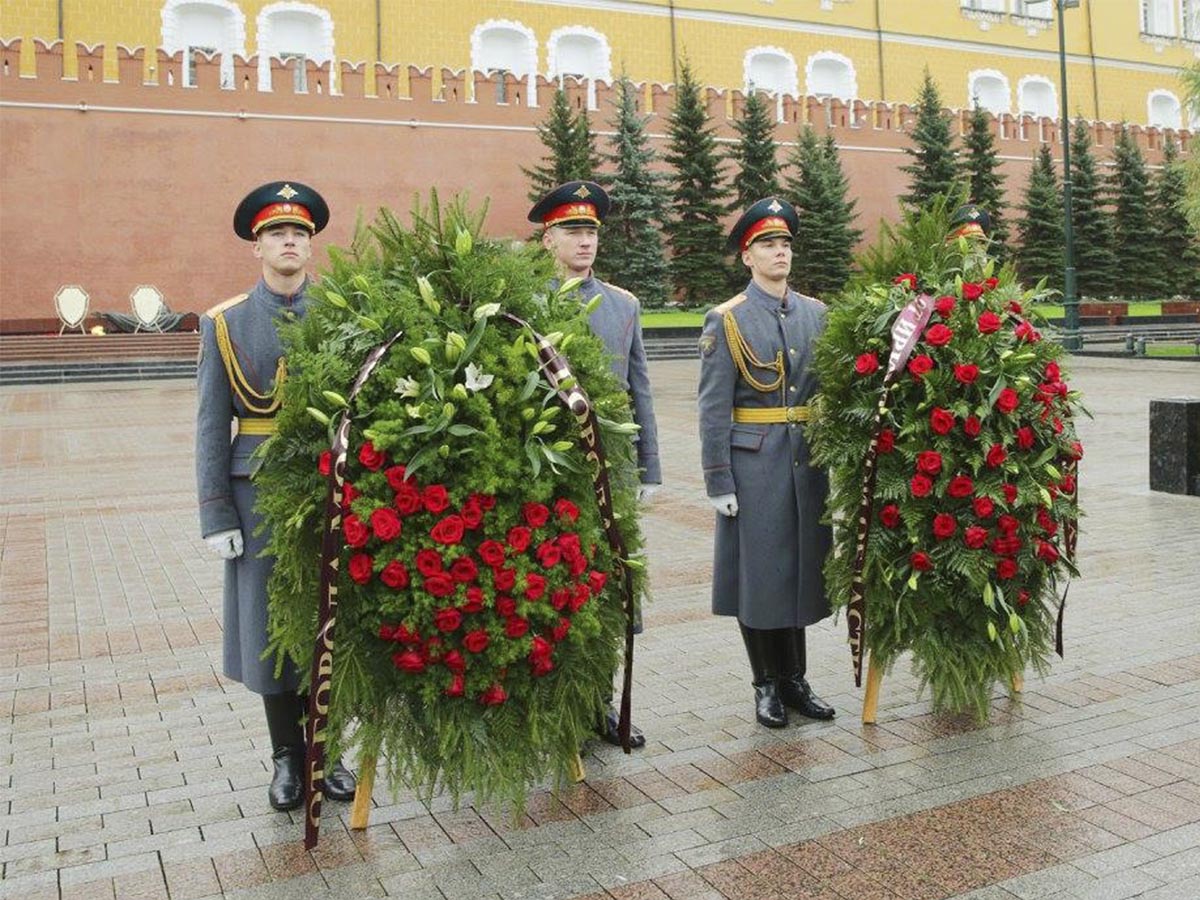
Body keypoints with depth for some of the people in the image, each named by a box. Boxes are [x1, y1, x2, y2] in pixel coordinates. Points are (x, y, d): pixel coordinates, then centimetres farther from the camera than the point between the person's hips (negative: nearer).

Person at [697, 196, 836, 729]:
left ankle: (795, 678, 25)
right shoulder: (726, 320, -4)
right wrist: (718, 482, -11)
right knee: (758, 572, 4)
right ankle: (767, 684, 19)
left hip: (808, 460, 4)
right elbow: (714, 409, -7)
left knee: (803, 566, 11)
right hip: (753, 463, -4)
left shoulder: (816, 314, 10)